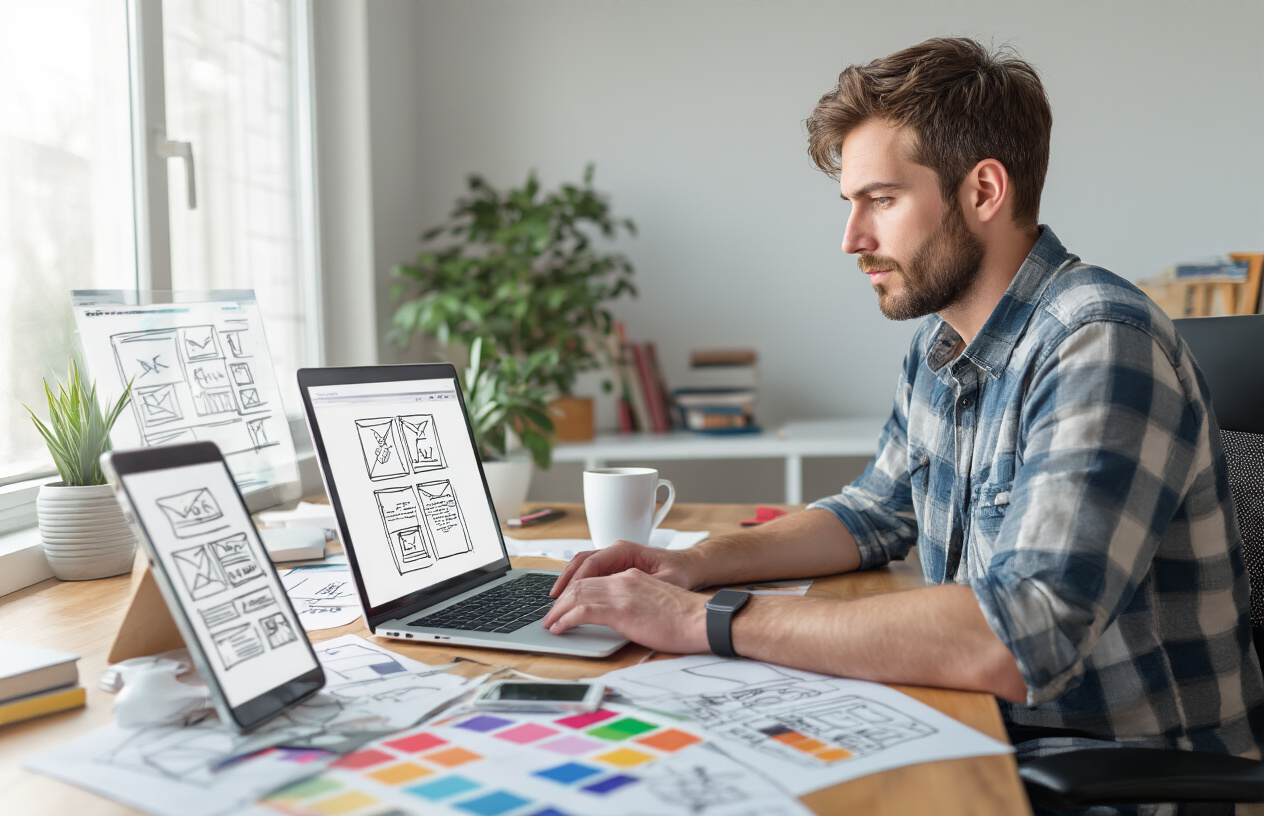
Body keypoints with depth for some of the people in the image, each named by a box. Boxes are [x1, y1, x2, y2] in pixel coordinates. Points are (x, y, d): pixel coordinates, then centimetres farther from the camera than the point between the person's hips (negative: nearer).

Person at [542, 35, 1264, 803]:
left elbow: (1020, 639, -35)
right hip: (991, 723, 7)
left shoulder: (1101, 347, -24)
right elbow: (877, 514, 17)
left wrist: (711, 619, -31)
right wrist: (698, 562, 0)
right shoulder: (941, 344, 5)